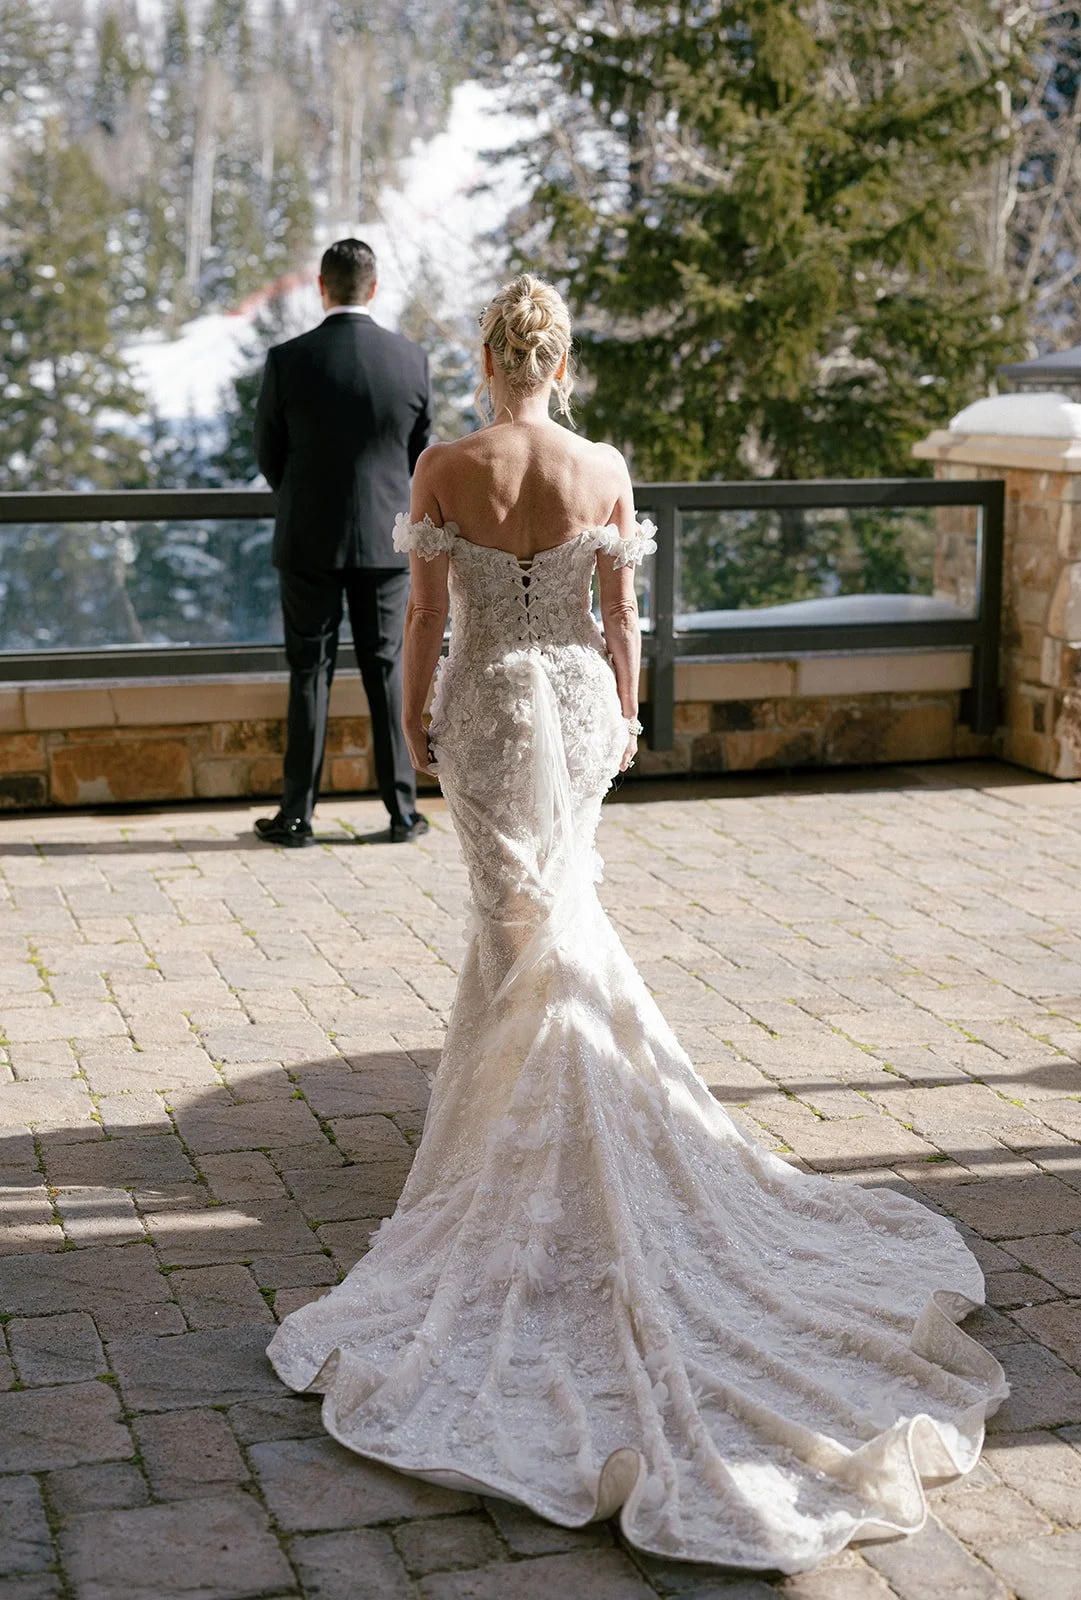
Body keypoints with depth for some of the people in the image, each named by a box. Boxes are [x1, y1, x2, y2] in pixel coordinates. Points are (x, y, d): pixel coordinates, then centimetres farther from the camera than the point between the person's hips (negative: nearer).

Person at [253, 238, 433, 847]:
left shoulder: (288, 360, -9)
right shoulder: (412, 359, -5)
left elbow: (269, 454, 1)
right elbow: (421, 454, 4)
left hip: (309, 542, -1)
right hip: (386, 540, 1)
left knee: (310, 673, 6)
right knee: (387, 671, 9)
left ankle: (298, 814, 8)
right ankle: (402, 811, 13)